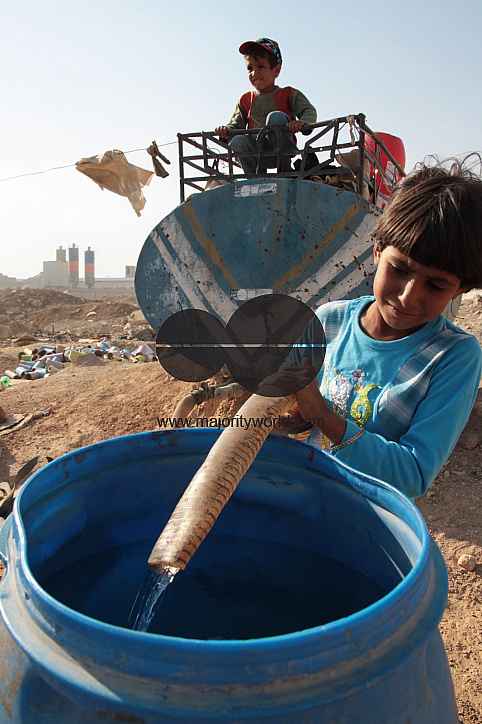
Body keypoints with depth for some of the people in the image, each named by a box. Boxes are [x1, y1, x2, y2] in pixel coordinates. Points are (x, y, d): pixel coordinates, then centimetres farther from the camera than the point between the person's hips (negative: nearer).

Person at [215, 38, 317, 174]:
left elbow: (310, 111, -2)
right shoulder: (245, 100, 19)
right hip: (256, 151, 3)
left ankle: (285, 164, -17)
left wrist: (302, 122, -27)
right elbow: (236, 125, 15)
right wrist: (227, 131, -11)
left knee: (276, 117, -26)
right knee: (237, 142, -27)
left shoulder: (289, 95, 9)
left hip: (280, 147, -2)